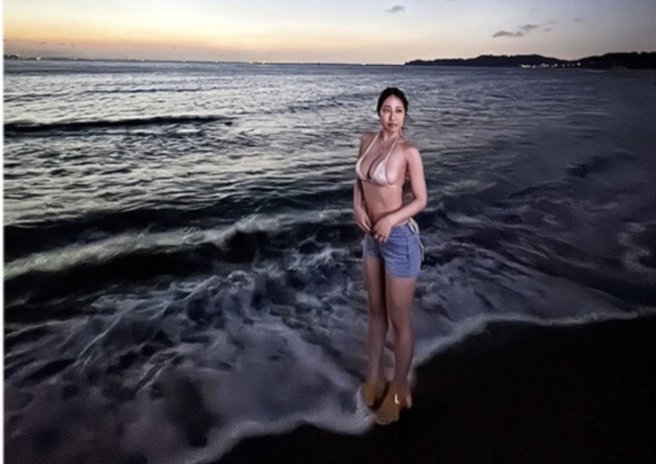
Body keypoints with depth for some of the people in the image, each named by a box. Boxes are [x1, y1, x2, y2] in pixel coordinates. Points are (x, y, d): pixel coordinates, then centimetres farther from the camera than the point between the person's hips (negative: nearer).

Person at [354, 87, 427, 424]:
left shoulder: (409, 152, -14)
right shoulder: (367, 140, 4)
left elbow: (421, 200, -11)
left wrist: (390, 219, -25)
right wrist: (357, 206, -3)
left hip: (399, 239, -7)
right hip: (372, 237, 7)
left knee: (399, 320, 7)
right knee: (376, 311, 20)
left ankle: (399, 389, 27)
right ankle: (374, 378, 40)